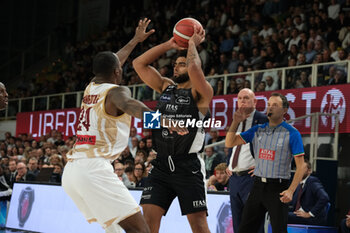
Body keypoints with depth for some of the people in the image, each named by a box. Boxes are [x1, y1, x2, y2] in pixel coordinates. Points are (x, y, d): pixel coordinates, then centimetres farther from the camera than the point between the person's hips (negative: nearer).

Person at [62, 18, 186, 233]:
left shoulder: (91, 88, 21)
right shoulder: (116, 92, -2)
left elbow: (109, 65, 41)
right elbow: (129, 104, -28)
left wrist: (135, 40, 53)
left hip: (71, 170, 9)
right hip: (94, 169, -9)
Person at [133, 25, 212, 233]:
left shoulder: (201, 93, -5)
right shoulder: (165, 86, 14)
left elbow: (195, 68, -25)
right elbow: (139, 64, 12)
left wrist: (193, 43, -7)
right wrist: (169, 45, 7)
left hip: (188, 167, -5)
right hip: (161, 165, 5)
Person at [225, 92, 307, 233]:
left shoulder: (292, 134, -5)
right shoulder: (257, 130, 10)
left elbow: (301, 166, -8)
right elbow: (229, 143, 10)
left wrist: (291, 190, -20)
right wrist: (236, 122, -5)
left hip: (278, 188, -5)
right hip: (258, 185, 5)